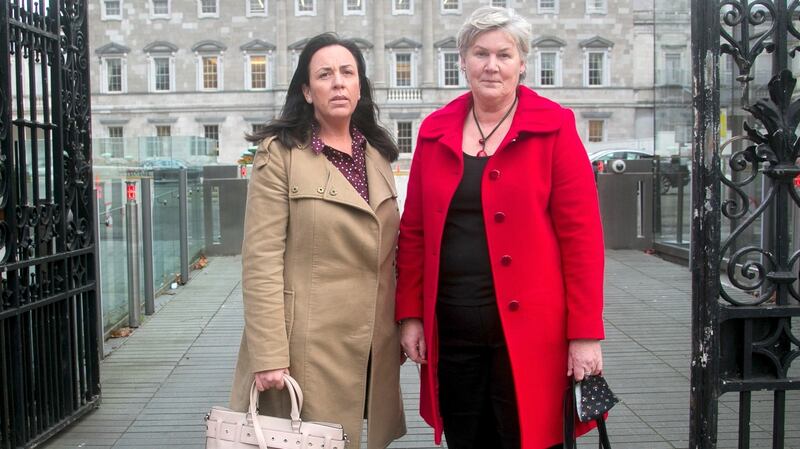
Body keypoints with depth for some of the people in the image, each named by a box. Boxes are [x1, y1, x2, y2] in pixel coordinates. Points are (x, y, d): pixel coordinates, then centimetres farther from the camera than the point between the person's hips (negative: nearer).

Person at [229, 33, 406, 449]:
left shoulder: (377, 155, 11)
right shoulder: (280, 153, -7)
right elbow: (261, 260, -13)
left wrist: (402, 326, 12)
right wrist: (269, 355, -18)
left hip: (372, 349, 6)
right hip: (309, 345, -5)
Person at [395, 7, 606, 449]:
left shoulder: (553, 128, -4)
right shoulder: (435, 131, 7)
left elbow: (581, 234, -7)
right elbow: (413, 231, 10)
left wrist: (585, 332, -11)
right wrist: (410, 314, 4)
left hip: (527, 331, -3)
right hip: (451, 331, 4)